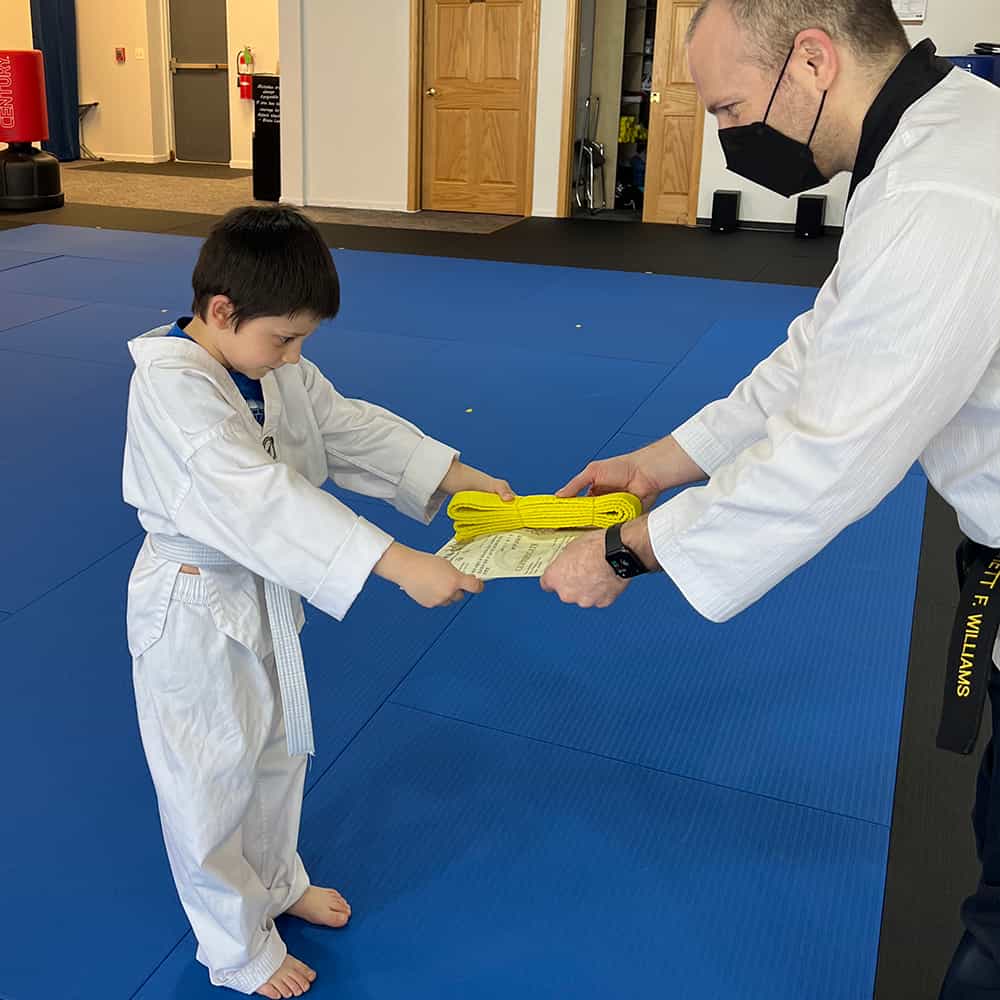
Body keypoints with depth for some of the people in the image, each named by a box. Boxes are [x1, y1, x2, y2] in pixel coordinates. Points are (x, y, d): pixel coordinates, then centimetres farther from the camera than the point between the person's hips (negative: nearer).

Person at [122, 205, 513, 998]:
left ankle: (276, 880, 52)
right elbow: (260, 499, -40)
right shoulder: (172, 384, -30)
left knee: (279, 751, 25)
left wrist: (464, 478, -11)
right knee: (211, 787, 11)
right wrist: (398, 564, -46)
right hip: (195, 611, -8)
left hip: (264, 591, 8)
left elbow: (354, 429, 0)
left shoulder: (274, 364, -3)